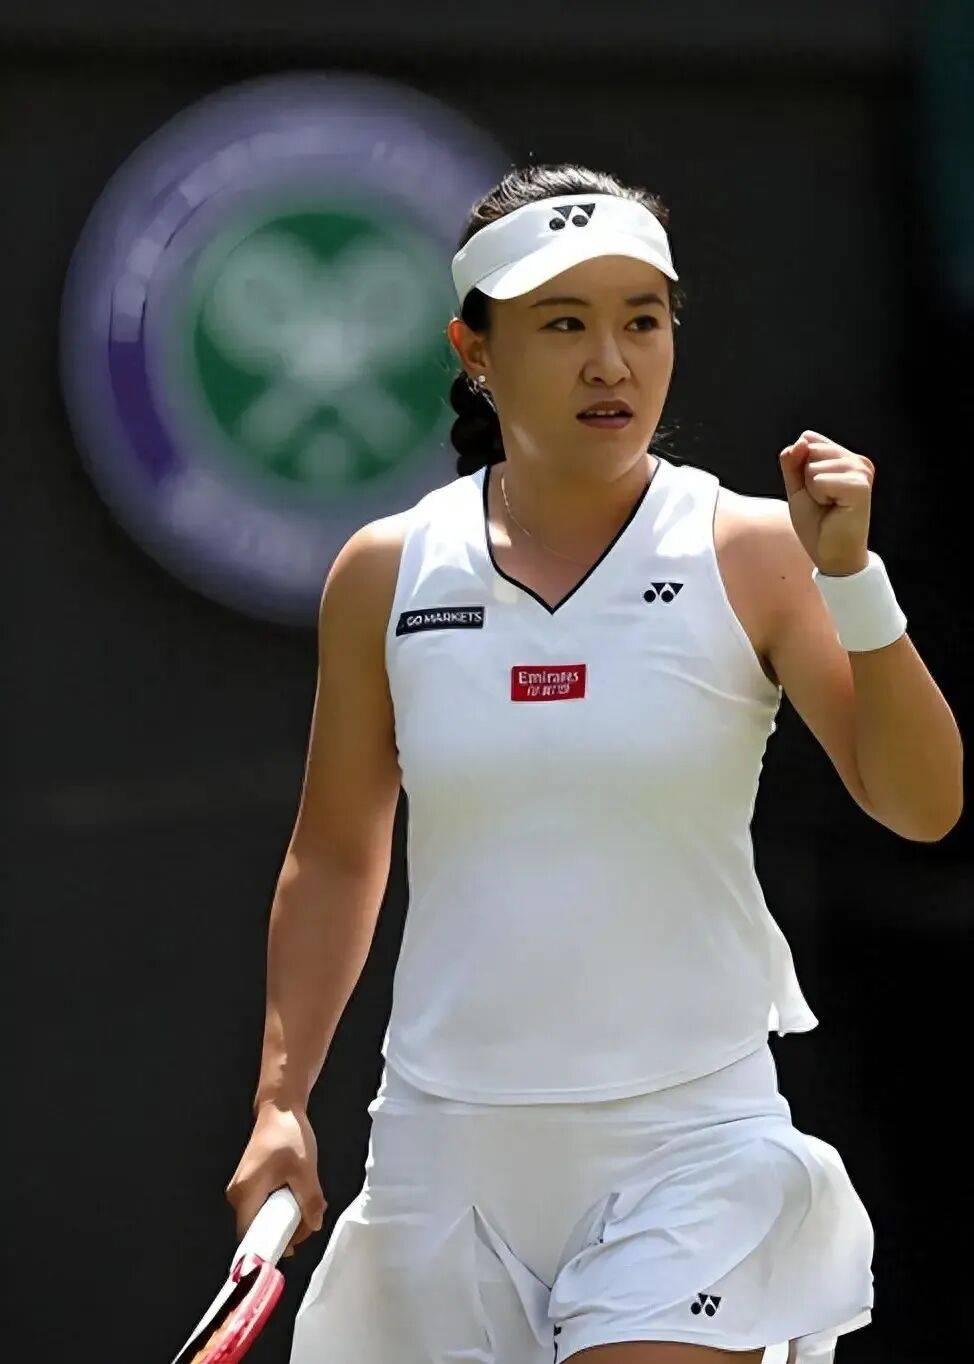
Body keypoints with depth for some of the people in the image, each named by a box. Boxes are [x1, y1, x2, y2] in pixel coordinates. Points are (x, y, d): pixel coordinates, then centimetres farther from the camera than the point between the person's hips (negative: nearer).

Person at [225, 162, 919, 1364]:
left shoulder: (751, 552, -4)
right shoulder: (387, 575, 4)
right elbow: (335, 856, 14)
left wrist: (851, 578, -23)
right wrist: (281, 1101, 7)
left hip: (690, 1140, -2)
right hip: (450, 1145, 3)